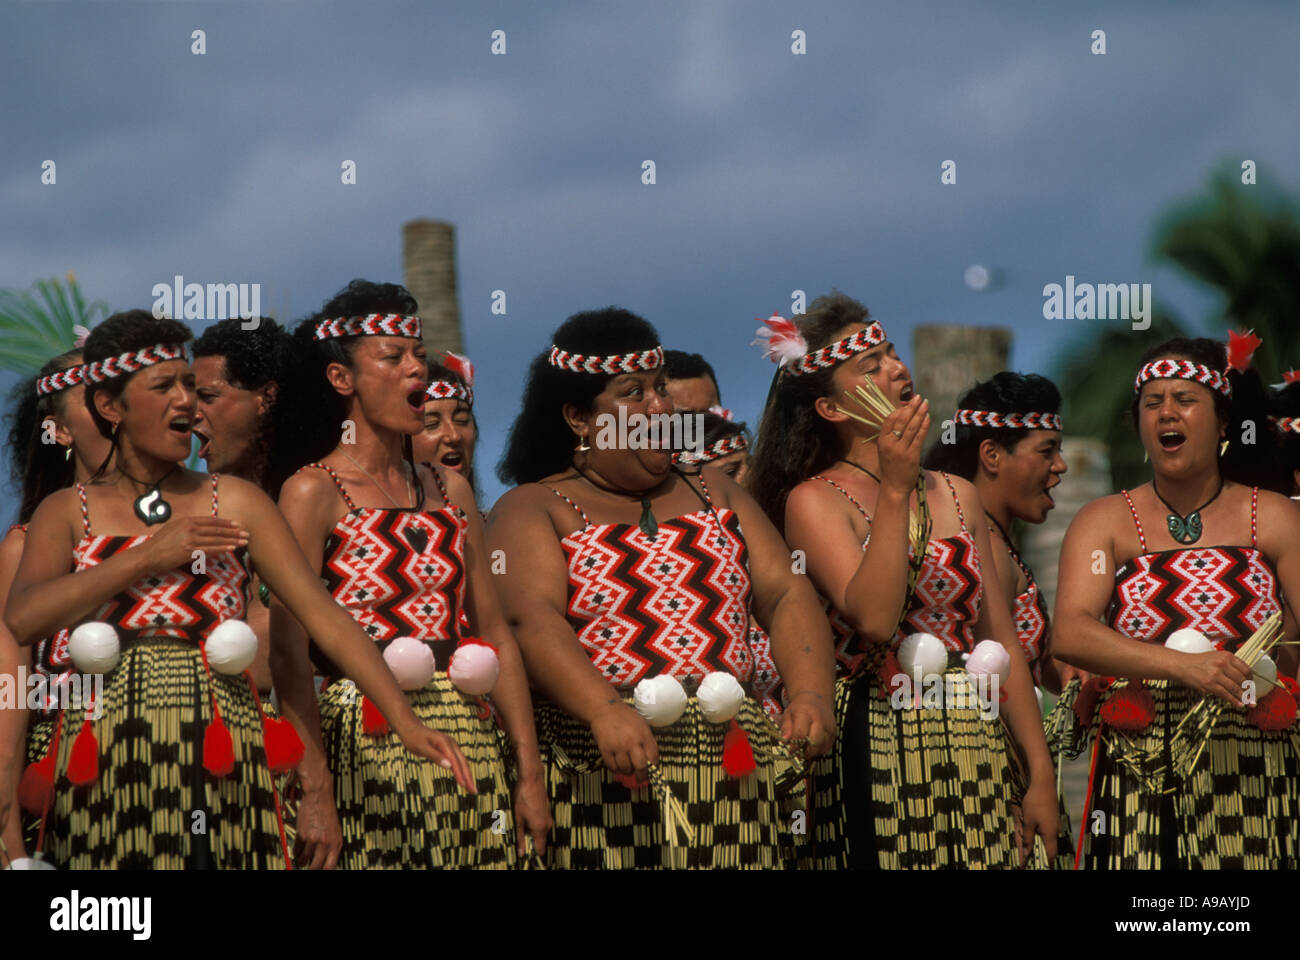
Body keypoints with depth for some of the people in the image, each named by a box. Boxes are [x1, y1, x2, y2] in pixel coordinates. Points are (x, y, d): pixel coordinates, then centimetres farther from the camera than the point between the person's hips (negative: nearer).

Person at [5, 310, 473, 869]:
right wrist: (150, 555, -11)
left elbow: (324, 616, 3)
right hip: (105, 766, 0)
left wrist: (404, 719, -7)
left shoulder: (235, 503, 11)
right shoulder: (67, 512, 10)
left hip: (217, 756, 1)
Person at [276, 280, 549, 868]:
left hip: (470, 747, 5)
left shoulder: (449, 490, 15)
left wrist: (529, 775, 6)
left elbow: (495, 631, 13)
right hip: (368, 748, -5)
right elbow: (290, 651, -8)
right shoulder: (313, 491, -1)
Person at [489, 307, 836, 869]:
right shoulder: (533, 509, 4)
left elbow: (787, 595, 9)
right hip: (604, 777, -4)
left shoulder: (715, 494, 20)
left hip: (734, 768, 4)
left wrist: (810, 694, -10)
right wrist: (605, 710, -31)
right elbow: (532, 617, -13)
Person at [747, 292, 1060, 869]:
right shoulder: (815, 500, -3)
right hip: (882, 764, -5)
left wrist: (1040, 774, 9)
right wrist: (894, 492, -17)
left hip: (978, 754, 5)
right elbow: (874, 618, -19)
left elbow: (1002, 640, 13)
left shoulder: (956, 496, 13)